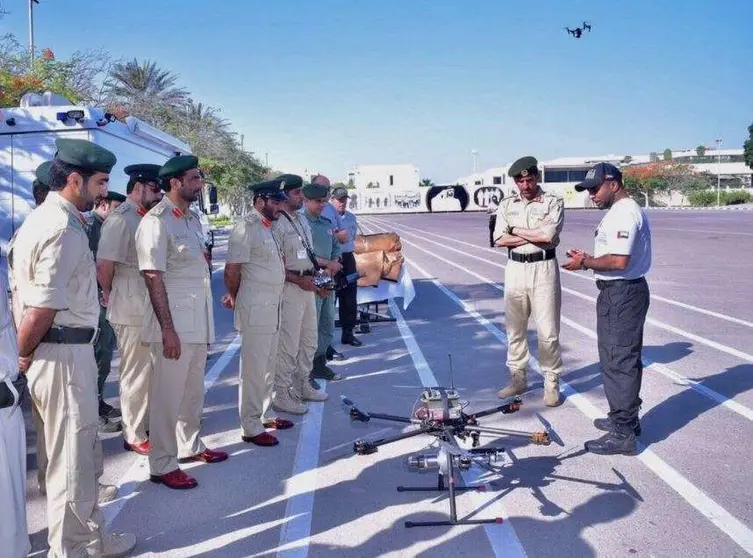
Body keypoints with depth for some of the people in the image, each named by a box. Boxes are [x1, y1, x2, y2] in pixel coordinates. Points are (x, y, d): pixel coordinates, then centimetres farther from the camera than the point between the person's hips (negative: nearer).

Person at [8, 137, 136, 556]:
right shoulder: (64, 229, -20)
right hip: (64, 354, -10)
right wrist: (23, 357, -9)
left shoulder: (47, 218, 13)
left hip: (71, 351, 10)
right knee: (73, 461, 5)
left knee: (86, 455, 21)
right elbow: (41, 310, -24)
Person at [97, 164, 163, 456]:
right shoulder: (121, 219, -15)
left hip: (152, 308, 8)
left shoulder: (146, 218, 12)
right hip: (133, 311, -8)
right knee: (136, 375, 3)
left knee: (151, 372, 18)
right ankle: (135, 436, 16)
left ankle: (149, 425, 32)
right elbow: (104, 266, -19)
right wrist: (111, 294, -5)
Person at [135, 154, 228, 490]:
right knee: (168, 394, 1)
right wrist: (167, 329, -20)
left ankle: (190, 446, 35)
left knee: (194, 390, 19)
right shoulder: (156, 222, -14)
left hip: (198, 321, 8)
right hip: (174, 322, -8)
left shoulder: (193, 219, 11)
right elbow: (154, 279, -17)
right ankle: (162, 465, 12)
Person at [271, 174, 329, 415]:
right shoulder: (278, 224, -16)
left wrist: (317, 283, 16)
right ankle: (282, 395, 5)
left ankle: (302, 386, 32)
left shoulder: (302, 220, 14)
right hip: (289, 287, -10)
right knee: (288, 343, -5)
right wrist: (299, 280, -22)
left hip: (307, 286, 10)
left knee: (309, 339, 18)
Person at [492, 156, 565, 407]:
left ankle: (551, 382, 9)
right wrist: (535, 236, -9)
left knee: (548, 330, -1)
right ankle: (517, 378, 22)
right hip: (515, 269, 4)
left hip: (543, 268, -4)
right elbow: (499, 240, -3)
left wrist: (516, 230, -6)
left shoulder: (553, 203, -1)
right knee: (515, 328, 10)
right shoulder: (506, 205, 9)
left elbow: (548, 235, -17)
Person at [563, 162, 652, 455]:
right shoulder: (627, 210, 17)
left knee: (619, 362, -7)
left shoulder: (623, 213, -18)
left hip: (620, 294, -11)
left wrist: (585, 263, -13)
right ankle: (625, 418, 31)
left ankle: (622, 434, -1)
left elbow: (619, 261, -26)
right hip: (624, 291, 11)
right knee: (624, 359, 19)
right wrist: (590, 258, 8)